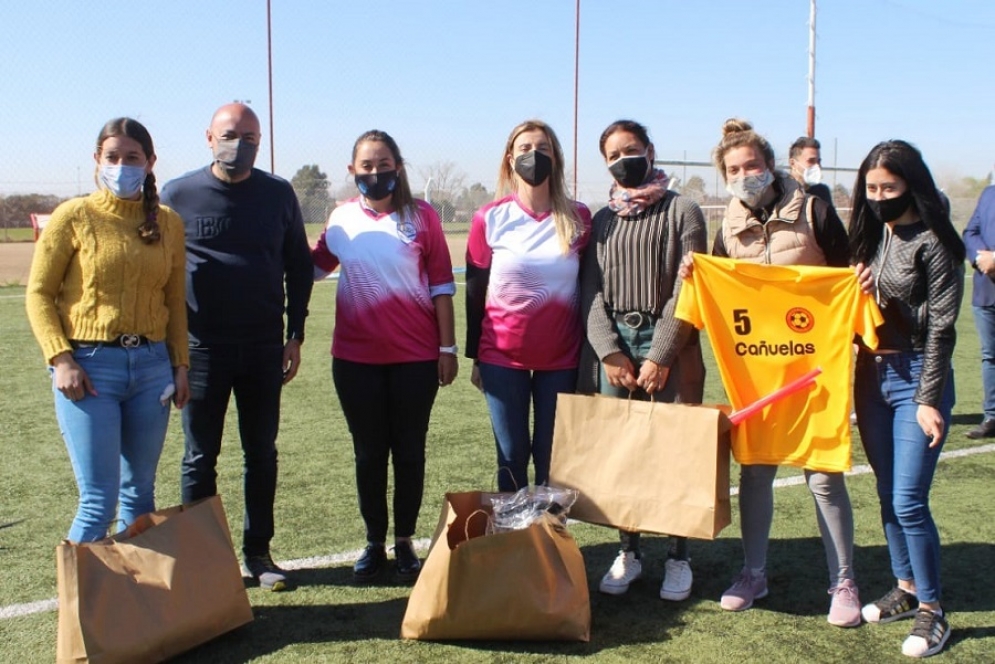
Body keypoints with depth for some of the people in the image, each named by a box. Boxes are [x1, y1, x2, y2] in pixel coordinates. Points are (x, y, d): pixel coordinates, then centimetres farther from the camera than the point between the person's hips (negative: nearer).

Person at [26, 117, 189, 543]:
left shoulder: (168, 223, 8)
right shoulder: (74, 216, -2)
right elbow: (38, 293, -1)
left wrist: (180, 364, 7)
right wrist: (61, 359, -11)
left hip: (151, 365, 4)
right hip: (90, 365, -4)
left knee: (139, 490, 12)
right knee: (98, 500, -5)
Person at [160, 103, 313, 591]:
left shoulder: (278, 194, 4)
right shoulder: (179, 195, -1)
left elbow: (299, 266, 10)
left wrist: (295, 336, 5)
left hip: (264, 348, 2)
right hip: (202, 348, -2)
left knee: (262, 453, 10)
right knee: (200, 457, 7)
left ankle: (258, 551, 22)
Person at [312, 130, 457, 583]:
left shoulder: (421, 217, -3)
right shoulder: (341, 219, 4)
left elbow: (441, 285, -1)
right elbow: (315, 267, 19)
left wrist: (448, 346, -3)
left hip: (416, 357, -2)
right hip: (356, 358, 2)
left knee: (409, 452, 8)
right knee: (368, 453, 10)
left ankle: (404, 543, 20)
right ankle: (374, 544, 22)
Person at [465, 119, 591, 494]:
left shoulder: (578, 218, 0)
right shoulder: (490, 219, -3)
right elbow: (475, 293, 3)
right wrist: (475, 357, 3)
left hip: (561, 358, 1)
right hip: (503, 357, 0)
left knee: (552, 459, 5)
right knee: (512, 457, 6)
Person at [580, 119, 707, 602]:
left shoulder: (682, 211, 3)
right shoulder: (602, 220, 14)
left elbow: (687, 291, -5)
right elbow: (591, 291, 7)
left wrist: (660, 355, -12)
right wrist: (609, 351, -7)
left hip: (669, 348, -3)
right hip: (614, 348, 3)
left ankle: (679, 556, 13)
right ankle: (628, 551, 17)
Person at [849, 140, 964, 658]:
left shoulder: (934, 244, -10)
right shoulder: (869, 236, 9)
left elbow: (940, 326, -12)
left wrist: (929, 399, -15)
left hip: (915, 377, -6)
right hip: (871, 375, 7)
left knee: (909, 500, -6)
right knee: (888, 495, 14)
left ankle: (931, 610, 9)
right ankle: (905, 587, 29)